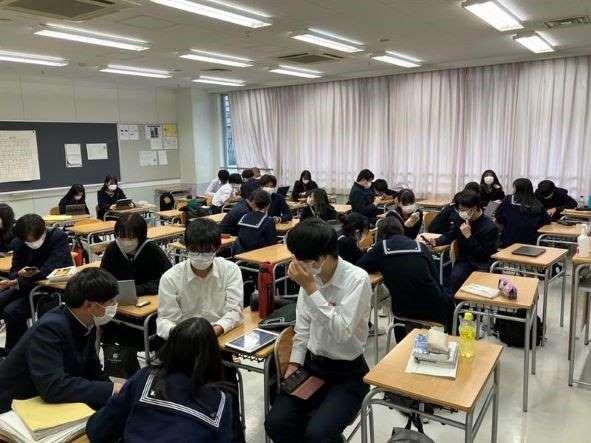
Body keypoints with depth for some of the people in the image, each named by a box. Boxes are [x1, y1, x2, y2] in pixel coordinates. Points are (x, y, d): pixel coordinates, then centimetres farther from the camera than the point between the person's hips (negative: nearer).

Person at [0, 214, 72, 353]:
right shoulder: (19, 243, -2)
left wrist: (19, 282, -35)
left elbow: (50, 269, -27)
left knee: (11, 312, -21)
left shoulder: (59, 237, -18)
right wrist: (20, 273, -23)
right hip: (28, 285, 7)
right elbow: (13, 271, 3)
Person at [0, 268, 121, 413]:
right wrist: (110, 389, -31)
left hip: (50, 400, 7)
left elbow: (93, 370, 6)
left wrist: (115, 389, -10)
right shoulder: (49, 328, -27)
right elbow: (52, 387, -34)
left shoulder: (87, 324, -5)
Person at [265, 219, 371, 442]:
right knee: (276, 423, -12)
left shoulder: (357, 279, -19)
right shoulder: (310, 275, -4)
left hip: (348, 373, -5)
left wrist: (311, 289, -28)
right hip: (311, 364, 5)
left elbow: (342, 332, -28)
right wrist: (294, 363, 0)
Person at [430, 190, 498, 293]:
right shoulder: (460, 220, 0)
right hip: (464, 260, 3)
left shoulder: (490, 227, -14)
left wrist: (468, 236, -25)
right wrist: (435, 242, -9)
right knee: (455, 278, -25)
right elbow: (449, 236, 13)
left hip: (483, 265, -3)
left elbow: (483, 255, -16)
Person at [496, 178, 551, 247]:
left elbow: (498, 217, 1)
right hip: (530, 241, 2)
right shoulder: (536, 204, 4)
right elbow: (546, 220, 12)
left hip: (509, 240, -2)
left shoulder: (508, 199, -2)